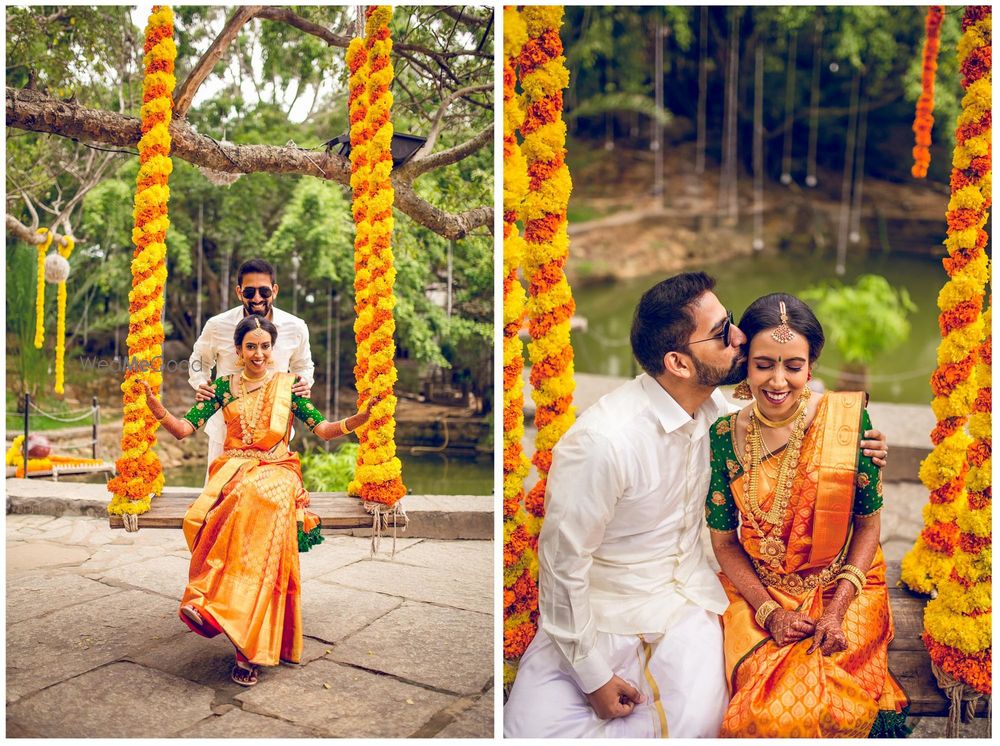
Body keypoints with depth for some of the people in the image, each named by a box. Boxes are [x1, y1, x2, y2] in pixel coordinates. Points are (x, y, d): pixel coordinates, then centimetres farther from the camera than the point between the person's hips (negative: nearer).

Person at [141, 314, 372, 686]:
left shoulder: (287, 384, 11)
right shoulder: (223, 386, 14)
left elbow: (324, 429, 5)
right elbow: (184, 429, 7)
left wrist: (365, 414, -13)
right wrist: (157, 409, -14)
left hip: (276, 471, -1)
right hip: (233, 470, 1)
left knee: (255, 497, -39)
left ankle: (211, 602, -36)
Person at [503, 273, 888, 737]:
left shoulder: (714, 406, -6)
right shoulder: (602, 441, -28)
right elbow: (563, 561, -20)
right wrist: (593, 675, -13)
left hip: (685, 595, 4)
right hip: (603, 607, -4)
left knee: (698, 725, -18)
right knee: (530, 729, -17)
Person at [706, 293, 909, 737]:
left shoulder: (848, 420, -11)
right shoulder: (725, 435, -9)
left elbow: (868, 523, -3)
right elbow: (724, 540, -1)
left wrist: (838, 608, -13)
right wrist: (770, 612, -12)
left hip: (843, 587, 0)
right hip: (756, 592, 1)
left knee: (821, 700, -22)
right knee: (768, 708, -20)